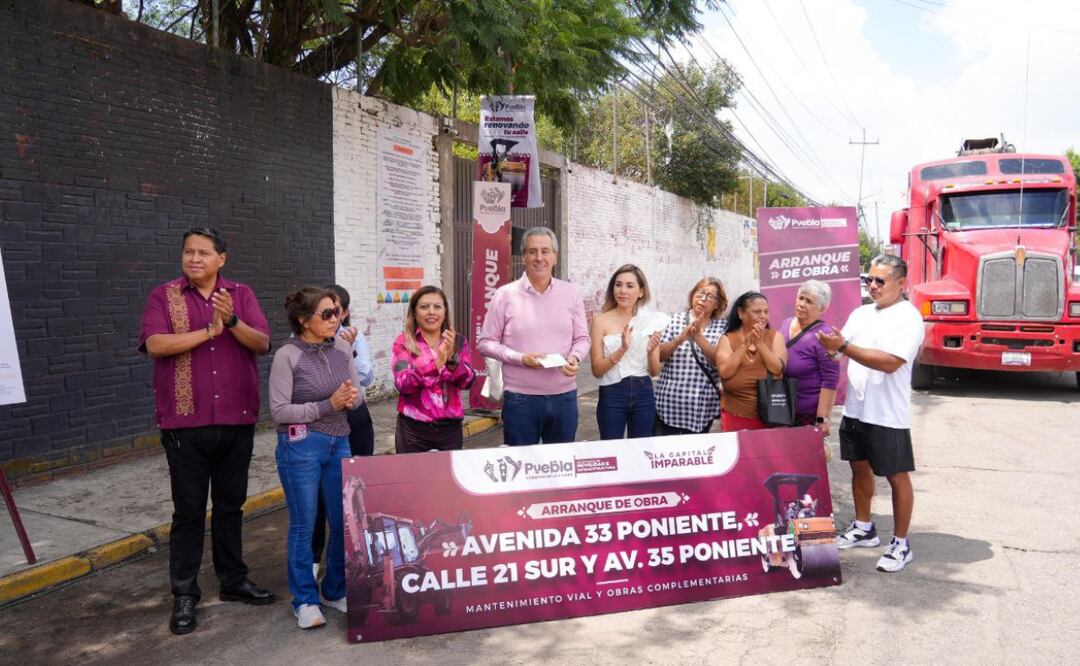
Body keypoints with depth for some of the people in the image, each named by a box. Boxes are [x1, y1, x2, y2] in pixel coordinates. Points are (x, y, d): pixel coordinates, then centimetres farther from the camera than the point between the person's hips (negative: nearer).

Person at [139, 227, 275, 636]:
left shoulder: (241, 295, 6)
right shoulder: (163, 296, 1)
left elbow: (262, 344, -5)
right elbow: (155, 345, -14)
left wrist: (232, 321, -21)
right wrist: (208, 331, -16)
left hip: (237, 420, 2)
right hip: (186, 423, -2)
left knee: (231, 505, 14)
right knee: (188, 510, 5)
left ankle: (233, 581, 28)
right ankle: (184, 595, 16)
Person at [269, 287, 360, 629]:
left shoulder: (342, 349, 3)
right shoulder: (287, 356, -11)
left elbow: (357, 393, 11)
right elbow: (279, 410, -13)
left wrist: (351, 398, -12)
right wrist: (327, 405, -19)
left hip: (339, 443, 5)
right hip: (300, 446, -5)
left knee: (344, 521, 10)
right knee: (303, 526, 6)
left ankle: (335, 591, 30)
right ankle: (305, 601, 22)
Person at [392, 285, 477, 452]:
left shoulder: (458, 341, 5)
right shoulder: (404, 342, -2)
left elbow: (467, 381, -6)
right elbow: (403, 384, -15)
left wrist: (452, 358, -24)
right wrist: (436, 363, -28)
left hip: (450, 428, 2)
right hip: (413, 429, -2)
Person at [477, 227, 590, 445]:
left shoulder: (571, 293, 6)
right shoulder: (506, 294, -2)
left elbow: (582, 338, 11)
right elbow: (485, 342, -1)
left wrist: (575, 358, -11)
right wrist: (520, 358, -14)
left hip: (565, 396, 3)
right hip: (520, 399, -2)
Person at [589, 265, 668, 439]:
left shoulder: (650, 320, 2)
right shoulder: (601, 320, -6)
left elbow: (655, 371, 5)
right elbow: (597, 370, -10)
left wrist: (651, 351, -14)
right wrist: (622, 350, -23)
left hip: (643, 393, 3)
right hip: (612, 394, -2)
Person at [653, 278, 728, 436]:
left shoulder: (721, 327, 3)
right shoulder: (675, 320, 4)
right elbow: (658, 355, -3)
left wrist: (699, 337, -21)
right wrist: (681, 338, -19)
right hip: (669, 403, 0)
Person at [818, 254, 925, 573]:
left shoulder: (908, 317, -13)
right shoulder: (861, 313, 11)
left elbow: (890, 362, -24)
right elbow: (841, 349, 12)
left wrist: (843, 346, -27)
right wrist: (831, 345, -11)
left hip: (888, 415, -7)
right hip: (855, 410, 7)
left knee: (897, 477, 4)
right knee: (859, 467, 18)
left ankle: (900, 544, 16)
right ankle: (863, 528, 34)